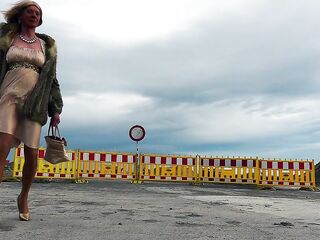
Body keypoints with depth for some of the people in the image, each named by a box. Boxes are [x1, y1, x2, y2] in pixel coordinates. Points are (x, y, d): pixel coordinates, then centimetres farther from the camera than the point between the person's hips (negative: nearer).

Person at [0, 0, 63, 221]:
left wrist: (55, 109, 6)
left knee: (32, 156, -3)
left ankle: (23, 197, 22)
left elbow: (51, 79, 15)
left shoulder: (46, 45, 16)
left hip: (34, 103, 1)